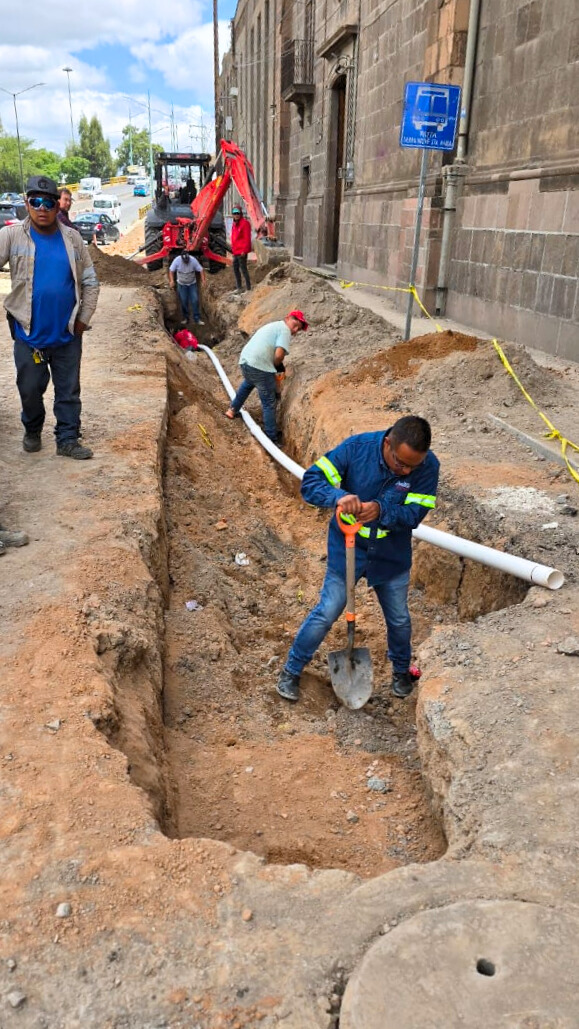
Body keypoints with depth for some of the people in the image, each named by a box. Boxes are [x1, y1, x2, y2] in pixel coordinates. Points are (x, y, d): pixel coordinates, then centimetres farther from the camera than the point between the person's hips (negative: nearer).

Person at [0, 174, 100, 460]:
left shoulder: (72, 238, 1)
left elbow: (90, 281, 6)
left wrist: (84, 319, 1)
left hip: (68, 333, 1)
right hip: (29, 333, -1)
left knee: (69, 390, 8)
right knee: (30, 389, 10)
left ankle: (67, 439, 19)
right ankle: (32, 431, 34)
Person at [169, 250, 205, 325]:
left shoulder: (193, 260, -22)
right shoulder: (177, 260, -20)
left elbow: (200, 270, -18)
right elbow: (171, 270, -14)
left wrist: (203, 280, -30)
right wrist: (171, 280, -29)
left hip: (192, 284, 0)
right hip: (181, 284, 0)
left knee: (195, 301, -5)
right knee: (183, 302, 5)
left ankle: (197, 319, 1)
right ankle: (185, 318, 21)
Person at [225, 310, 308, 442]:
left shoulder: (274, 325, 24)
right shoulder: (284, 330, -5)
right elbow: (278, 355, -16)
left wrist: (276, 365, 14)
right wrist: (278, 366, 4)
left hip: (244, 360, 9)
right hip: (260, 367, -9)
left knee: (248, 383, 41)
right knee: (269, 404, 2)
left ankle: (233, 409, 53)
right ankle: (271, 440, 7)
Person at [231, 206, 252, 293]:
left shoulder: (245, 223, -11)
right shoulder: (234, 224, 16)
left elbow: (247, 238, -16)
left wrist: (244, 250, -20)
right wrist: (233, 249, 18)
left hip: (241, 252, -10)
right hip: (235, 252, 10)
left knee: (243, 269, -8)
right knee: (235, 269, 14)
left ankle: (248, 288, -3)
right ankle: (239, 288, 23)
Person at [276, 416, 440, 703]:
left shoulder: (429, 466, -21)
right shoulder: (357, 447, -25)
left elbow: (415, 513, -20)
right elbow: (311, 481, -23)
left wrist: (381, 511, -40)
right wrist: (339, 496, -44)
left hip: (392, 556, 2)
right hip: (347, 549, -2)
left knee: (399, 619, 18)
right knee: (326, 614, 6)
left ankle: (402, 670, 48)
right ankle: (291, 670, 27)